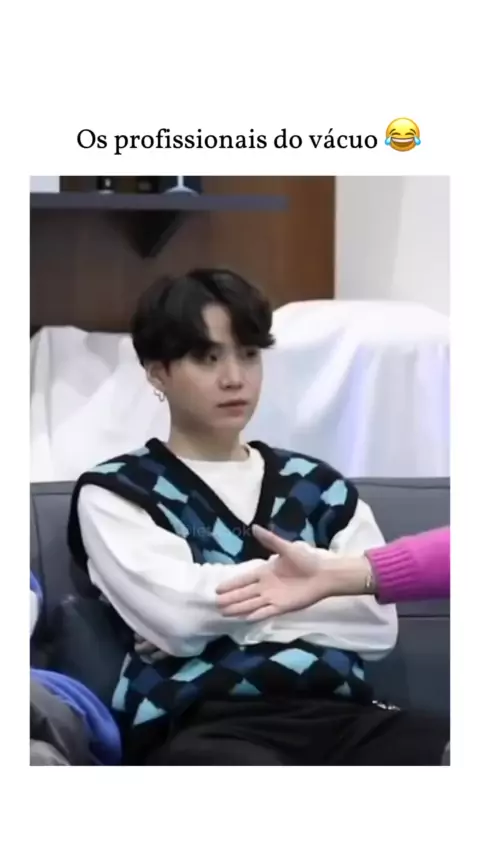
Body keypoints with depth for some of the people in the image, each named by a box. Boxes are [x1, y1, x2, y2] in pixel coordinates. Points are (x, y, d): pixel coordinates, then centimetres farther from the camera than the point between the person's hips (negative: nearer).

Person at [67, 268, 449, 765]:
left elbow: (377, 623, 9)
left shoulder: (317, 485, 23)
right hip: (200, 727, -4)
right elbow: (176, 617, -6)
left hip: (337, 715, 4)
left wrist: (220, 610, 0)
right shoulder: (114, 492, 12)